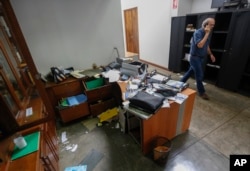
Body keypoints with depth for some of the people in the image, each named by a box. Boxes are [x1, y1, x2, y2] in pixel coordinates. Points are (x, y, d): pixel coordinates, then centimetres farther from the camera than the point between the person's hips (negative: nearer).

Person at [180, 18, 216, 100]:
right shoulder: (198, 32, -16)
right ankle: (201, 92, 11)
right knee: (199, 75, -2)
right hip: (195, 57, -8)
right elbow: (200, 45, -28)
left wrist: (211, 54, 12)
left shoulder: (207, 34, 10)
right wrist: (207, 34, -22)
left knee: (190, 71, 16)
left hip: (201, 58, 8)